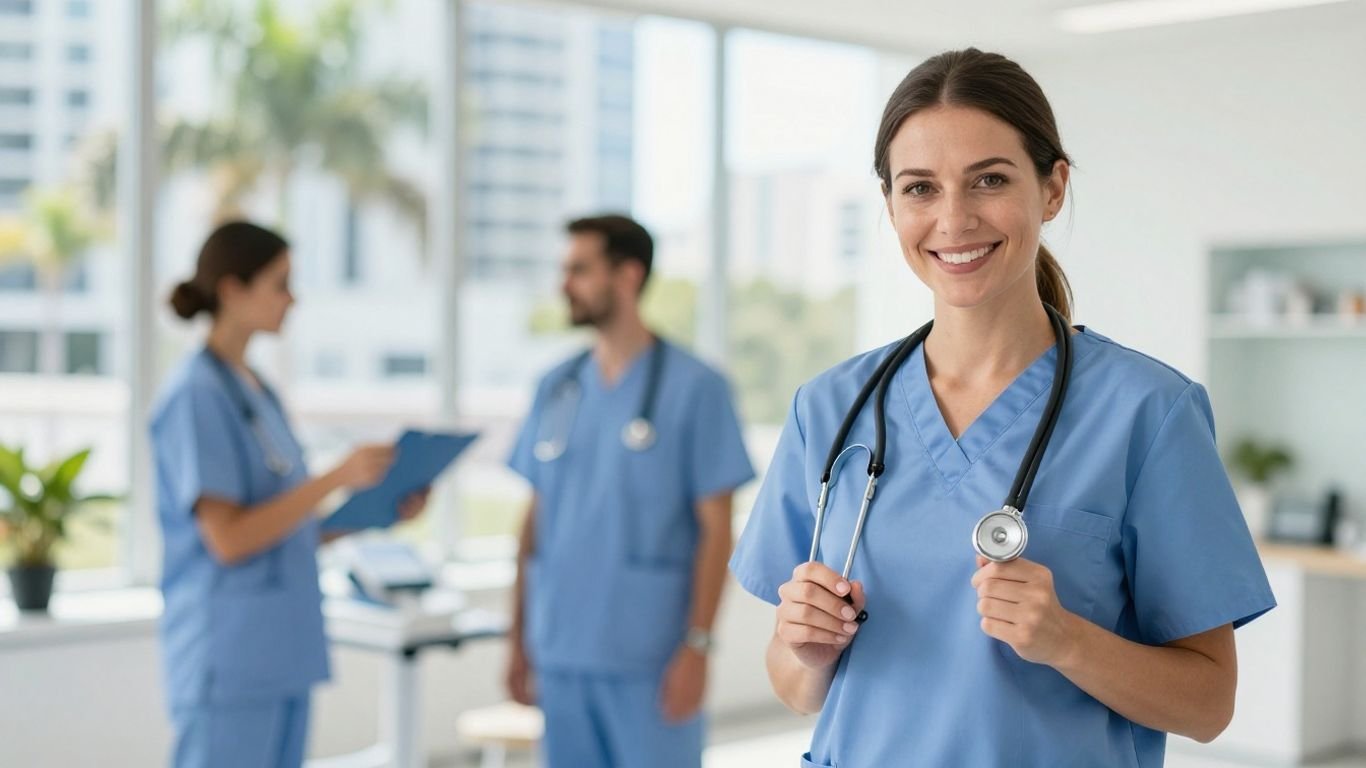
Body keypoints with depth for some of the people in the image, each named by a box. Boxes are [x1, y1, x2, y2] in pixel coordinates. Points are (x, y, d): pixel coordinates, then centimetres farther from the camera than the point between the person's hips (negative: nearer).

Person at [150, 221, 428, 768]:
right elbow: (228, 539, -18)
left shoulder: (256, 391, 14)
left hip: (282, 656, 9)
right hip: (228, 662, -9)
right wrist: (336, 478, -20)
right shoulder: (197, 395, -12)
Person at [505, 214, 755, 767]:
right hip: (562, 653, 5)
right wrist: (519, 637, 10)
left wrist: (698, 645, -13)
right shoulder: (557, 387, 9)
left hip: (649, 658, -5)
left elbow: (715, 529, -7)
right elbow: (536, 518, 13)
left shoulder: (694, 388, -5)